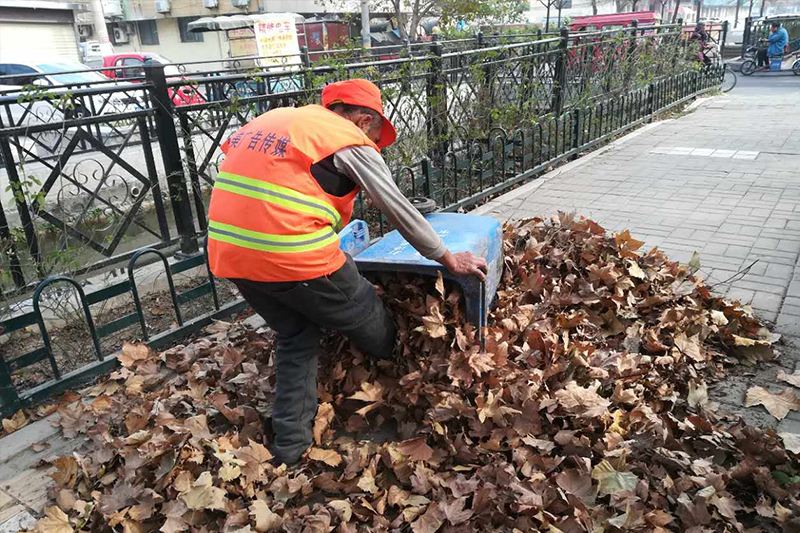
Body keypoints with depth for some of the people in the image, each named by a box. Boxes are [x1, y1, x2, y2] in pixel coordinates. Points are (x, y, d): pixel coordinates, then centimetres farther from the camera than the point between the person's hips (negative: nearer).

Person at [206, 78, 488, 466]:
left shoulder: (274, 118, 21)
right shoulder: (350, 141, 0)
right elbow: (400, 211, 1)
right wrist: (449, 259, 12)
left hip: (228, 252, 8)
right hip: (294, 257, -7)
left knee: (295, 339, 25)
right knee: (376, 332, 16)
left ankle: (289, 448, 26)